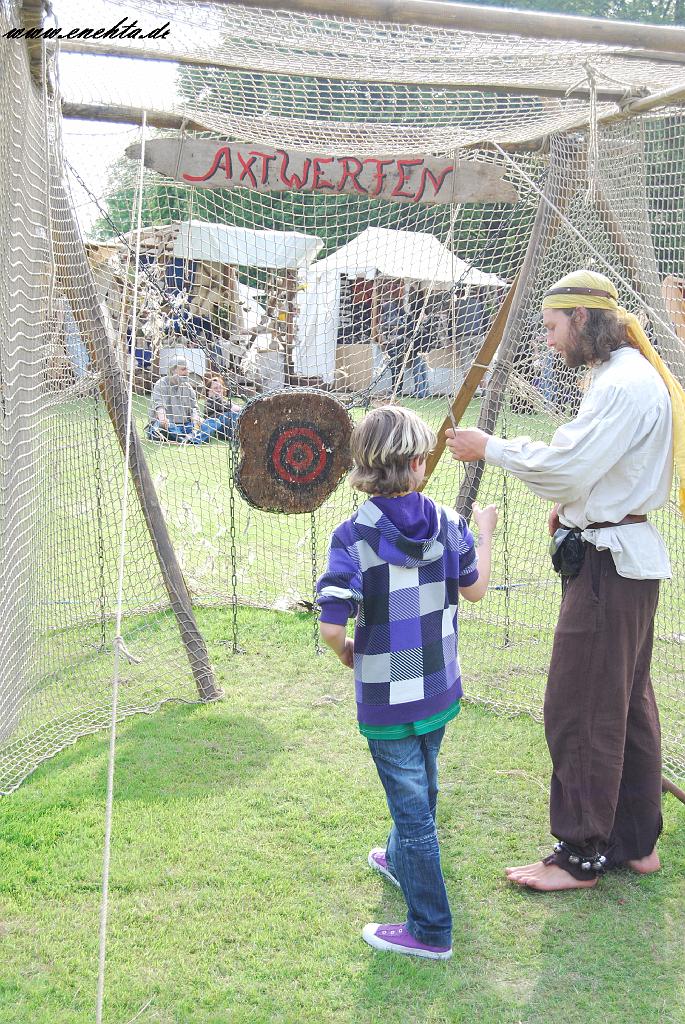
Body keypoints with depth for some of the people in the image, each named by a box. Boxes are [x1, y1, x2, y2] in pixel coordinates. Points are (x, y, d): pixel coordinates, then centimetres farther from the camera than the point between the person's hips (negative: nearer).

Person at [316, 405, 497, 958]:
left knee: (411, 805, 5)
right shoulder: (449, 524, -7)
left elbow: (331, 626, -25)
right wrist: (485, 533, 25)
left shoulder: (355, 536, -20)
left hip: (386, 700, -5)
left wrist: (346, 652, -3)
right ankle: (401, 861, 53)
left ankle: (430, 930, 16)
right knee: (420, 788, 27)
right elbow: (474, 587, 10)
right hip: (440, 690, 5)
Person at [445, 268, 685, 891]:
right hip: (628, 558, 11)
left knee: (580, 710, -2)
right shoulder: (631, 377, 14)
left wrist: (490, 448, -10)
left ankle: (581, 856, 10)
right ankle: (635, 842, 27)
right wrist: (577, 505, 9)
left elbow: (564, 469, -22)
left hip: (609, 564, -11)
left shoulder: (626, 385, -19)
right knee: (627, 705, 16)